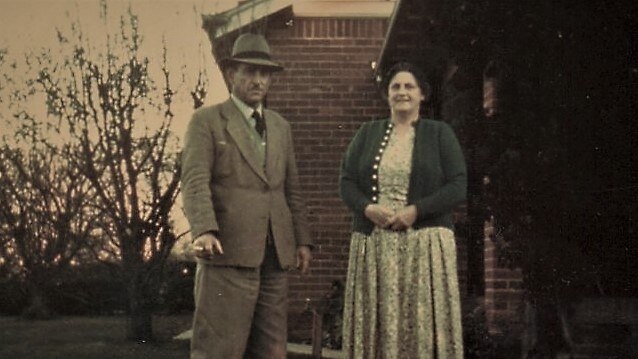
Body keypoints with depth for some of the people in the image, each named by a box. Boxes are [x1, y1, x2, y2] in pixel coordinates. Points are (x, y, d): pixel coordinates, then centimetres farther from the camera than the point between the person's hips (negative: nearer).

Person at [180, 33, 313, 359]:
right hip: (229, 252, -6)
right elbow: (195, 181, -10)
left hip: (274, 255, 6)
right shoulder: (206, 121, 1)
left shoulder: (281, 127, 20)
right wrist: (204, 230, -26)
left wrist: (302, 239, 11)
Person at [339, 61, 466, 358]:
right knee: (377, 322, 1)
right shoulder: (368, 133, 15)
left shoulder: (440, 133, 6)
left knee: (424, 322, -4)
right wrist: (367, 208, -11)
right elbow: (346, 181, 8)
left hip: (425, 243, -2)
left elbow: (458, 187, -2)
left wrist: (416, 210, -14)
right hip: (373, 244, 2)